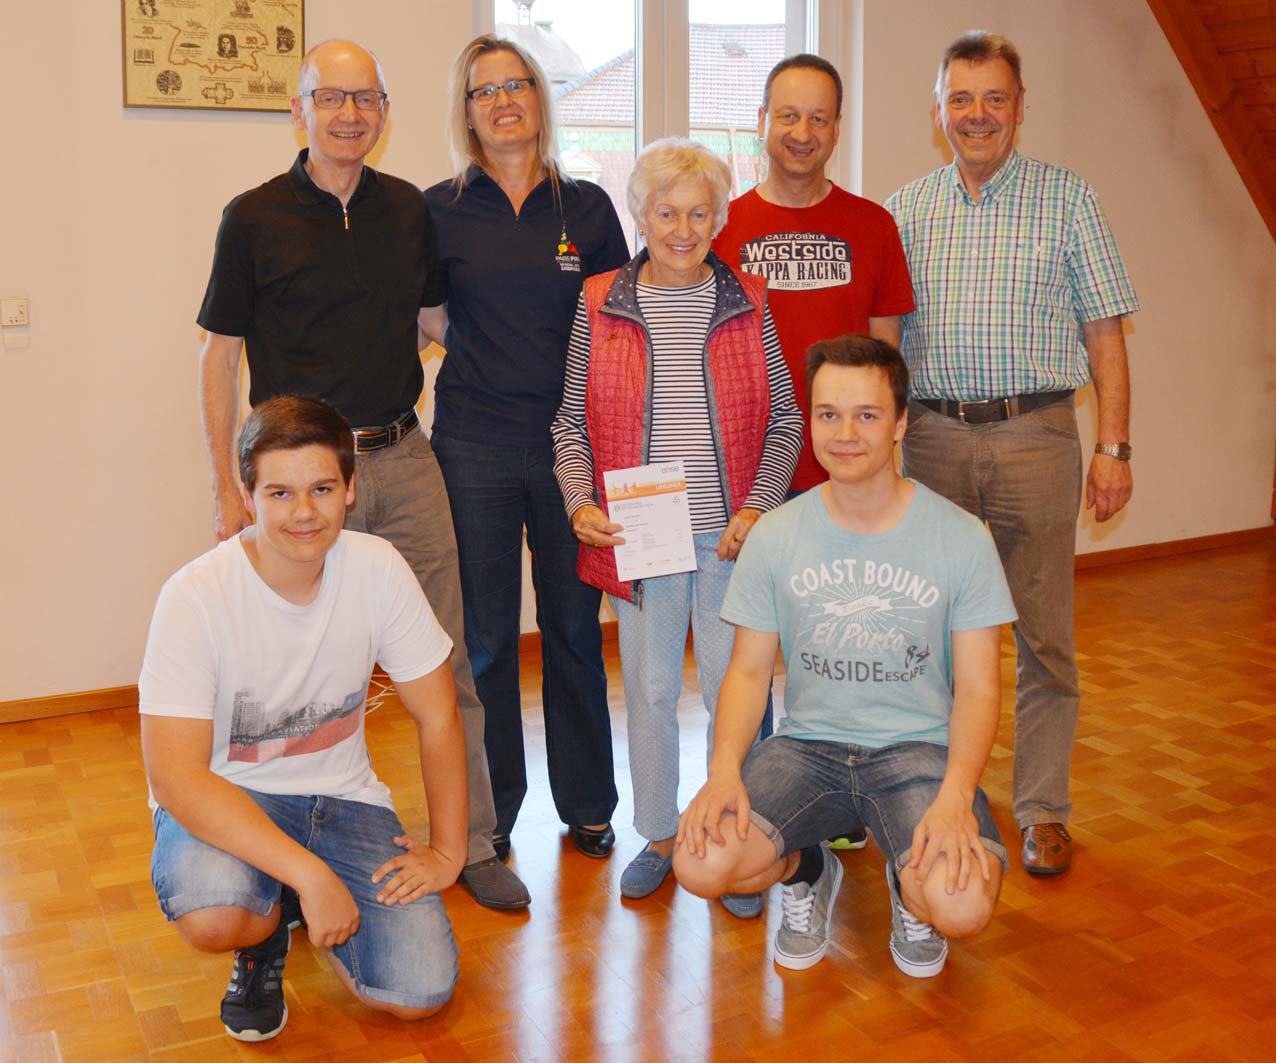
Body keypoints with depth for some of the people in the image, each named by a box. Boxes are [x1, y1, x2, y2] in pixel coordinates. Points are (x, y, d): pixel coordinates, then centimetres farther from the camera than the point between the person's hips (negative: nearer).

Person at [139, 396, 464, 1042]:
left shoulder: (377, 569, -12)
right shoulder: (196, 597, -22)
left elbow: (438, 719, -3)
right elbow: (175, 776, -28)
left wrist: (448, 851, -5)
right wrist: (311, 872, -34)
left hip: (341, 796, 3)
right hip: (221, 798, -3)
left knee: (419, 993, -13)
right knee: (213, 914, -37)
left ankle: (293, 905, 18)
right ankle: (264, 936, 4)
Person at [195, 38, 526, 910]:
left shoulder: (409, 210, 8)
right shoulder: (255, 218, -2)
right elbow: (220, 357, 1)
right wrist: (227, 486, -3)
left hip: (404, 459, 3)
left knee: (447, 661, 4)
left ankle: (471, 842, 16)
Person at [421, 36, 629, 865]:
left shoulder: (587, 207, 6)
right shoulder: (441, 209, 3)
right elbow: (428, 317, 11)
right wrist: (490, 357, -1)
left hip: (570, 440, 1)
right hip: (474, 445, -1)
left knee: (576, 625, 8)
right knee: (484, 633, 4)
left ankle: (589, 807, 23)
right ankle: (487, 815, 19)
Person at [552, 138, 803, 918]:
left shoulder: (750, 304, 3)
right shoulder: (599, 304, 3)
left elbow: (785, 421, 4)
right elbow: (572, 422, 7)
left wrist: (757, 509, -8)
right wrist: (581, 502, -8)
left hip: (733, 535, 0)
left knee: (734, 689, 5)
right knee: (649, 688, 11)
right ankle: (659, 836, 28)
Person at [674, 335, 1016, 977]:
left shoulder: (961, 538, -4)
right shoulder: (775, 536, 0)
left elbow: (978, 690, -3)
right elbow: (749, 669, 4)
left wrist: (956, 794, -21)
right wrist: (725, 766, -15)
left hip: (918, 748, -1)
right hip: (807, 745, 2)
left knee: (962, 909, -29)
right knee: (699, 865, -24)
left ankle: (910, 883, 12)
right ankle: (806, 872, 13)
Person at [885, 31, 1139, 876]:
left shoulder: (1069, 200, 5)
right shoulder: (906, 211, 11)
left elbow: (1105, 335, 2)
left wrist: (1114, 447, -5)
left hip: (1035, 434, -2)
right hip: (934, 436, 2)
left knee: (1043, 637, 1)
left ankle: (1043, 812, 15)